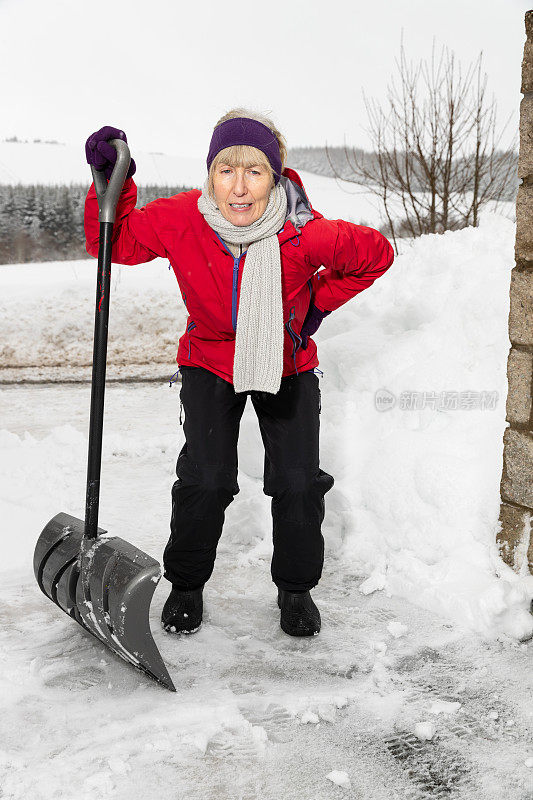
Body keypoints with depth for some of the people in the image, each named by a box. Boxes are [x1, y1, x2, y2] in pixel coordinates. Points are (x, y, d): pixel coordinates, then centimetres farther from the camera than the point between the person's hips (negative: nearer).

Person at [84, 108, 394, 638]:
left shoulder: (306, 235, -27)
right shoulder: (180, 221, -23)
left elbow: (376, 254, -9)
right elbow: (115, 242, -9)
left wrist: (317, 303, -4)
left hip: (287, 366, 0)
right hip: (210, 363, 0)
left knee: (298, 482, -7)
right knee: (205, 480, -12)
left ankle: (296, 588, 19)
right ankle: (186, 585, 14)